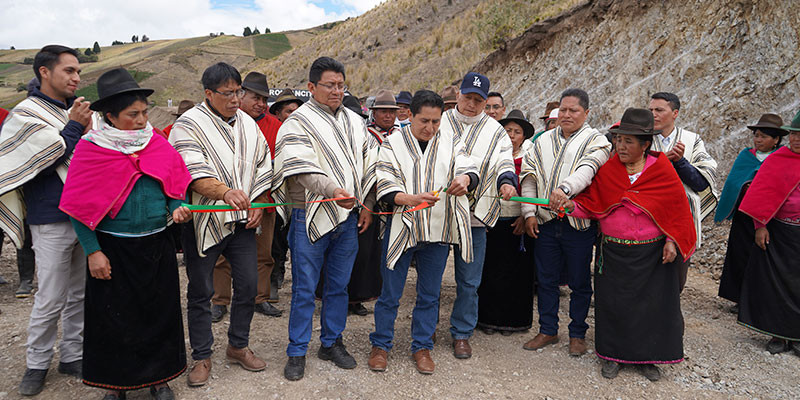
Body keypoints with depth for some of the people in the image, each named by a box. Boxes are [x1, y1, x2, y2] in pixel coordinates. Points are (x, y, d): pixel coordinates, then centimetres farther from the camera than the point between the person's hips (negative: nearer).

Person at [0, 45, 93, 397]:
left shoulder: (79, 110, 9)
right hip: (52, 220, -5)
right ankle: (37, 363, 20)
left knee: (80, 293, 12)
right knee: (51, 299, 1)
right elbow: (43, 162, -15)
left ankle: (72, 355, 26)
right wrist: (75, 127, -11)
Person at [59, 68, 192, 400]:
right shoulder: (91, 148, -7)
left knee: (159, 314, 11)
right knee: (114, 318, 9)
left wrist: (176, 208, -10)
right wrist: (93, 251, -10)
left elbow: (176, 186, 11)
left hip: (157, 247, 3)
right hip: (113, 250, -3)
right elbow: (80, 206, -6)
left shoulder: (158, 144, 4)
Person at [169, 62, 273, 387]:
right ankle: (202, 357, 21)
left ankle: (238, 346, 29)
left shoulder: (247, 124, 11)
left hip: (243, 220, 5)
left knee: (248, 286, 9)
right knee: (201, 292, 5)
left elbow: (263, 169, 15)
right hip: (204, 221, -5)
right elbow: (194, 175, -21)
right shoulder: (189, 125, -8)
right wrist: (226, 192, -38)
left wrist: (258, 205, 3)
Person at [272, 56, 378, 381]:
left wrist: (367, 205, 8)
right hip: (310, 216, -5)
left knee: (339, 286, 14)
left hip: (348, 216, 5)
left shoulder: (354, 121, 14)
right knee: (304, 289, 3)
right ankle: (297, 351, 18)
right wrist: (332, 189, -35)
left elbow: (369, 164, 15)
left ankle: (332, 342, 29)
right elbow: (302, 166, -20)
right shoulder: (298, 123, -4)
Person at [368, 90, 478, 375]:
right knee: (390, 293, 6)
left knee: (429, 294, 12)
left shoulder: (450, 142, 7)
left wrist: (465, 178, -29)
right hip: (401, 229, -2)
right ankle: (381, 344, 25)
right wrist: (413, 199, -26)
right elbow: (386, 189, -8)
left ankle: (422, 346, 29)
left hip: (438, 232, 2)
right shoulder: (393, 143, -1)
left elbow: (469, 169, -5)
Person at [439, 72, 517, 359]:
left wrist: (506, 181, -22)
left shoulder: (495, 131, 10)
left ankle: (462, 333, 23)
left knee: (469, 281, 6)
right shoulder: (440, 123, 8)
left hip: (474, 215, 1)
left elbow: (504, 162, 0)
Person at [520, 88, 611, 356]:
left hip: (579, 223, -4)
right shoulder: (544, 141, 13)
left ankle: (577, 334, 24)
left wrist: (565, 189, -41)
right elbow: (529, 177, 10)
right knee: (546, 279, 11)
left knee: (579, 282, 7)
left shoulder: (595, 141, -1)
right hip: (546, 222, 4)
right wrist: (529, 213, 0)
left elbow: (587, 169, -22)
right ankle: (548, 331, 25)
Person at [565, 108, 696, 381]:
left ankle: (647, 357, 25)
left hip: (652, 254, 0)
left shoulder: (662, 170, -2)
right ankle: (612, 354, 23)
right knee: (613, 302, 5)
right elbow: (591, 203, -1)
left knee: (652, 303, 7)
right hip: (613, 253, 1)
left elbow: (677, 208, 2)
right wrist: (572, 205, -20)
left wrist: (672, 241, -5)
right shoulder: (607, 169, 0)